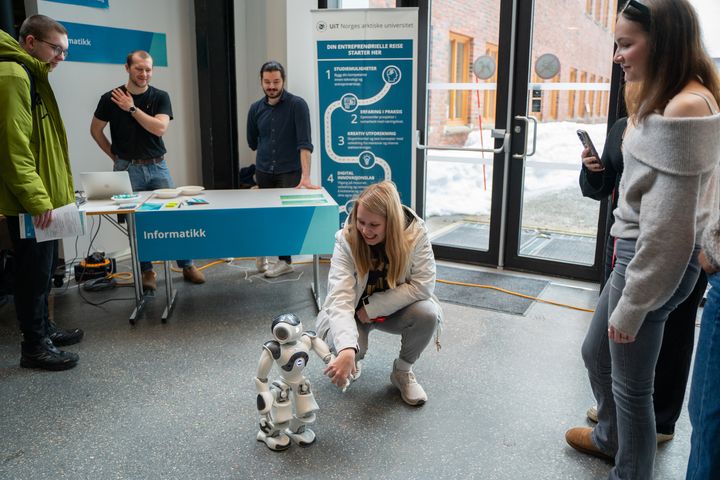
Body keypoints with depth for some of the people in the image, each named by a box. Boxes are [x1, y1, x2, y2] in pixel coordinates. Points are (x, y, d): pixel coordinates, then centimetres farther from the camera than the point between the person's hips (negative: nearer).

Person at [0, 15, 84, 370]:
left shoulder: (30, 76, 19)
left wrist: (55, 193, 19)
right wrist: (36, 199, -22)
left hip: (41, 200, 10)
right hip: (30, 205, -10)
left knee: (42, 270, 18)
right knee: (34, 273, -1)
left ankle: (43, 330, 31)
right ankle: (34, 347, 10)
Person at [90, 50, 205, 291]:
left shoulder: (160, 97, 0)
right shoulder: (111, 98, -2)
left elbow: (160, 128, -14)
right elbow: (95, 130, 9)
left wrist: (132, 108, -13)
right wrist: (115, 156, 6)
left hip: (157, 166, 1)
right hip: (127, 169, -1)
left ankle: (187, 265, 12)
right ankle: (146, 270, 15)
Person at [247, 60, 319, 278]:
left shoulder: (297, 105, -12)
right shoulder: (256, 109, 3)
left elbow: (304, 142, -21)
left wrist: (306, 176, -29)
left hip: (290, 172, -4)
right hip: (263, 173, 4)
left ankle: (284, 260, 18)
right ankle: (262, 253, 32)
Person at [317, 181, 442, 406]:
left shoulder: (415, 233, -23)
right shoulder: (346, 240, -26)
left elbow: (423, 285, -23)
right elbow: (340, 297, -37)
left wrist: (373, 308, -26)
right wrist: (347, 350, -52)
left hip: (394, 310, 1)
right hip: (354, 313, -1)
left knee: (429, 313, -30)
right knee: (344, 341, -32)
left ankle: (403, 372, -1)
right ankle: (354, 360, 9)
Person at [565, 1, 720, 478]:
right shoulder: (668, 100, 12)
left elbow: (669, 223, -23)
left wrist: (631, 307, -17)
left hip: (656, 261, -11)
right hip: (638, 251, 11)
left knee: (631, 383, 6)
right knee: (596, 352, 25)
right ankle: (609, 437, 50)